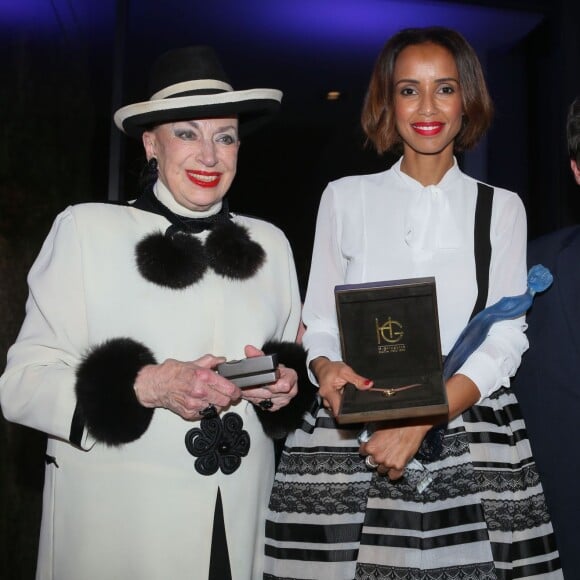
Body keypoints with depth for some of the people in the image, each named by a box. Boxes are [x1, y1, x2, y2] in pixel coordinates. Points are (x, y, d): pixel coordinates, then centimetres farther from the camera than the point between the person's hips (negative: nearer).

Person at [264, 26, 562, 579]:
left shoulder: (501, 208, 7)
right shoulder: (345, 198, 7)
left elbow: (505, 341, -1)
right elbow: (318, 324, 9)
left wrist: (421, 424, -14)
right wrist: (326, 370, -14)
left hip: (471, 441, 1)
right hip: (350, 436, 0)